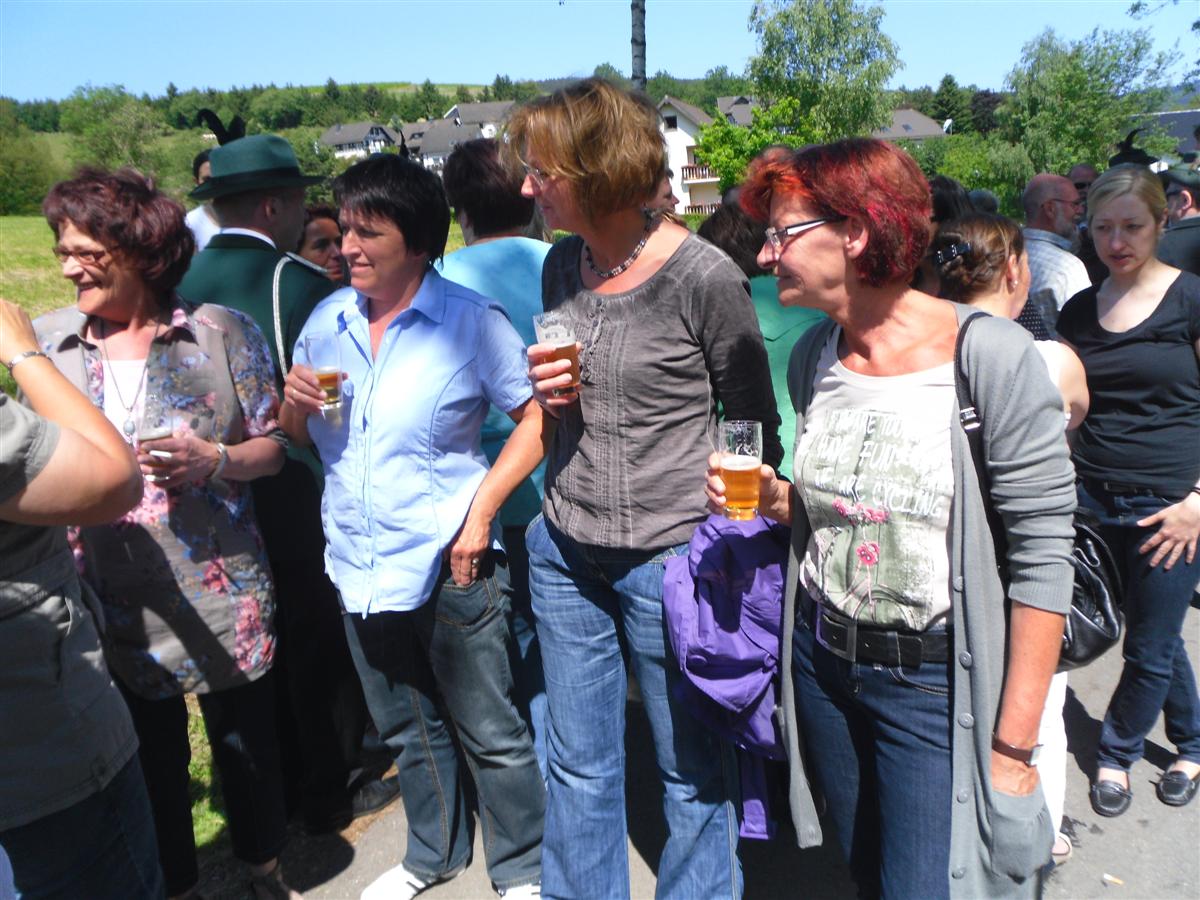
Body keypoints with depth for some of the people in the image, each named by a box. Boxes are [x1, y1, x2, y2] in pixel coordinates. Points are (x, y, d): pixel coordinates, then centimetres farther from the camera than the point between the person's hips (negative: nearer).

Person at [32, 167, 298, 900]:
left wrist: (214, 460, -21)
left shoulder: (222, 331, -7)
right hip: (114, 606, 2)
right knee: (152, 757, 19)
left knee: (246, 741, 16)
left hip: (221, 595, -1)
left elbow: (273, 446, -4)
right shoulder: (44, 342, 0)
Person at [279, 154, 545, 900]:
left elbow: (537, 417, -12)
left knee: (491, 733, 9)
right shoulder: (328, 320, 5)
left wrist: (481, 510, -18)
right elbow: (298, 437, 13)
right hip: (359, 566, 5)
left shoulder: (472, 320, -9)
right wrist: (296, 404, -9)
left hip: (448, 566, -5)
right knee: (409, 728, 22)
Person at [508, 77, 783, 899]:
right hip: (565, 552, 6)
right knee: (579, 764, 19)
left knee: (693, 770, 14)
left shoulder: (703, 276, -14)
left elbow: (755, 427, -5)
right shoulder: (563, 266, 5)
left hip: (670, 554, -5)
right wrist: (551, 392, -4)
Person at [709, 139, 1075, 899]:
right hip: (821, 659, 6)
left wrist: (1015, 744, -14)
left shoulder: (991, 356, -19)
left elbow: (1043, 556, -16)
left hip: (932, 678, -5)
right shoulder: (813, 353, -1)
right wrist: (773, 500, -10)